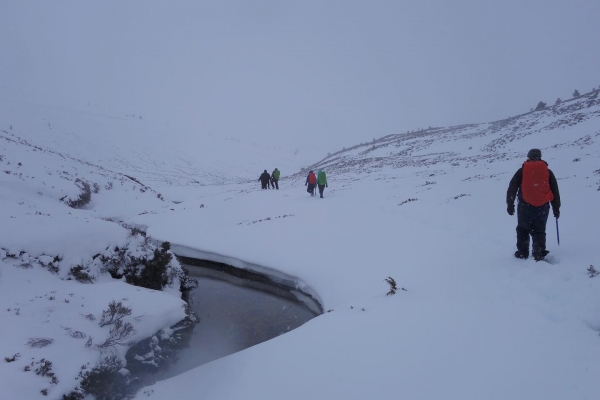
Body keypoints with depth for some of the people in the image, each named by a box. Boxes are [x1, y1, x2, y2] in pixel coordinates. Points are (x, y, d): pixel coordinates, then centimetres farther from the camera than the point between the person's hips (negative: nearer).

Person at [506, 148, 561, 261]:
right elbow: (555, 191, 10)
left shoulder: (521, 171, 2)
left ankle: (522, 253, 12)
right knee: (539, 231, 10)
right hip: (543, 207, 1)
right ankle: (539, 254, 1)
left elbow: (512, 188, 0)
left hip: (525, 206, -1)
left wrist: (510, 205, 5)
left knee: (523, 230, 13)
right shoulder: (547, 172, 7)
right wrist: (556, 208, 16)